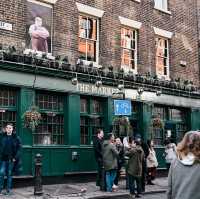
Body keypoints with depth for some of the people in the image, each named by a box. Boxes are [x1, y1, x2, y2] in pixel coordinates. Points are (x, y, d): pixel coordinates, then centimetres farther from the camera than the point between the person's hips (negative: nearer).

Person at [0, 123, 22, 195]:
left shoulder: (16, 138, 1)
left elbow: (19, 148, 0)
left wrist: (16, 157, -9)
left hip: (12, 159, 0)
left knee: (9, 174, 6)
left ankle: (8, 189, 15)